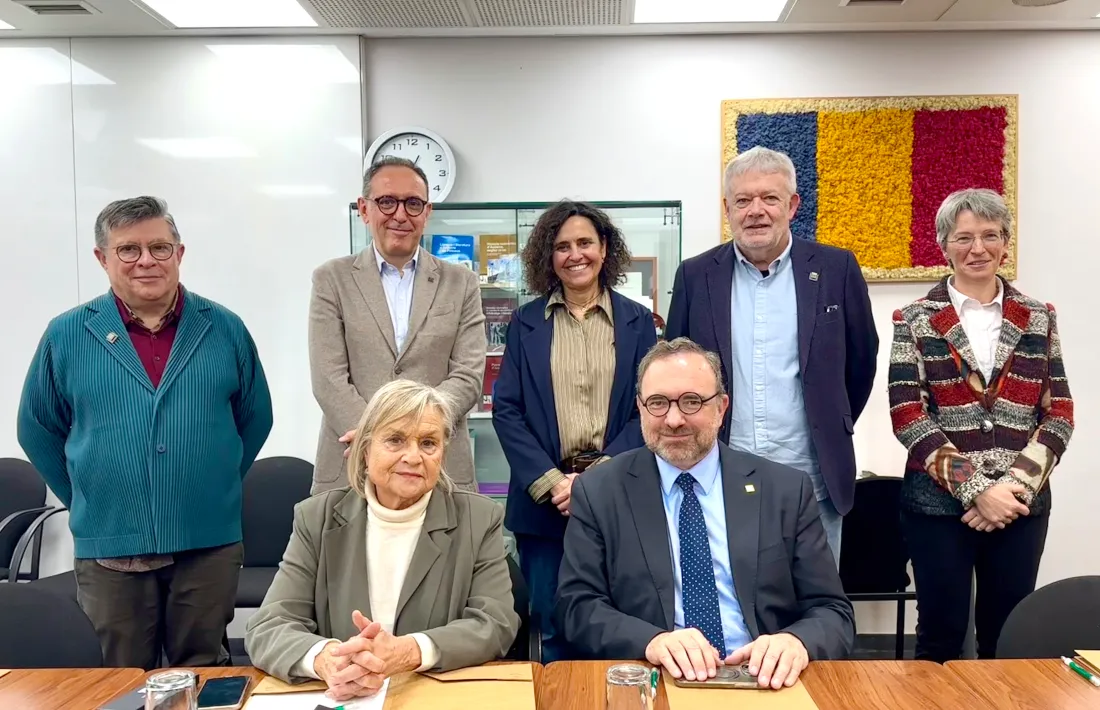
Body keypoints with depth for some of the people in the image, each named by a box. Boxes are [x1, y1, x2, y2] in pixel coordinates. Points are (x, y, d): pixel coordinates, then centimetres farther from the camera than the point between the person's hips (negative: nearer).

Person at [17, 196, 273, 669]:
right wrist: (84, 501, 8)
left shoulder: (224, 329, 1)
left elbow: (255, 417, 11)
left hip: (209, 543, 0)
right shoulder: (67, 335, 0)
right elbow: (38, 429, 10)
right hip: (108, 549, 0)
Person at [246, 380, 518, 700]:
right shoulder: (317, 518, 1)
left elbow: (497, 625, -8)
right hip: (338, 698, 2)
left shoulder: (480, 519, -1)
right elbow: (267, 628, -6)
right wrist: (325, 658, -28)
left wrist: (408, 652, -25)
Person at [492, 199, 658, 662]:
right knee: (553, 628, 8)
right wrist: (550, 482, -10)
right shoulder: (525, 323, 7)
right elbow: (506, 410, 1)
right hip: (543, 499, 1)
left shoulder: (637, 321, 6)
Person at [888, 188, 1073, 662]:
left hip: (1022, 505, 2)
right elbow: (907, 416, -7)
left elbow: (1058, 412, 4)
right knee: (941, 634, 5)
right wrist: (976, 489, -15)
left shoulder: (1038, 319, 8)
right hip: (939, 502, -2)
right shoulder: (915, 321, 0)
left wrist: (1018, 485, -10)